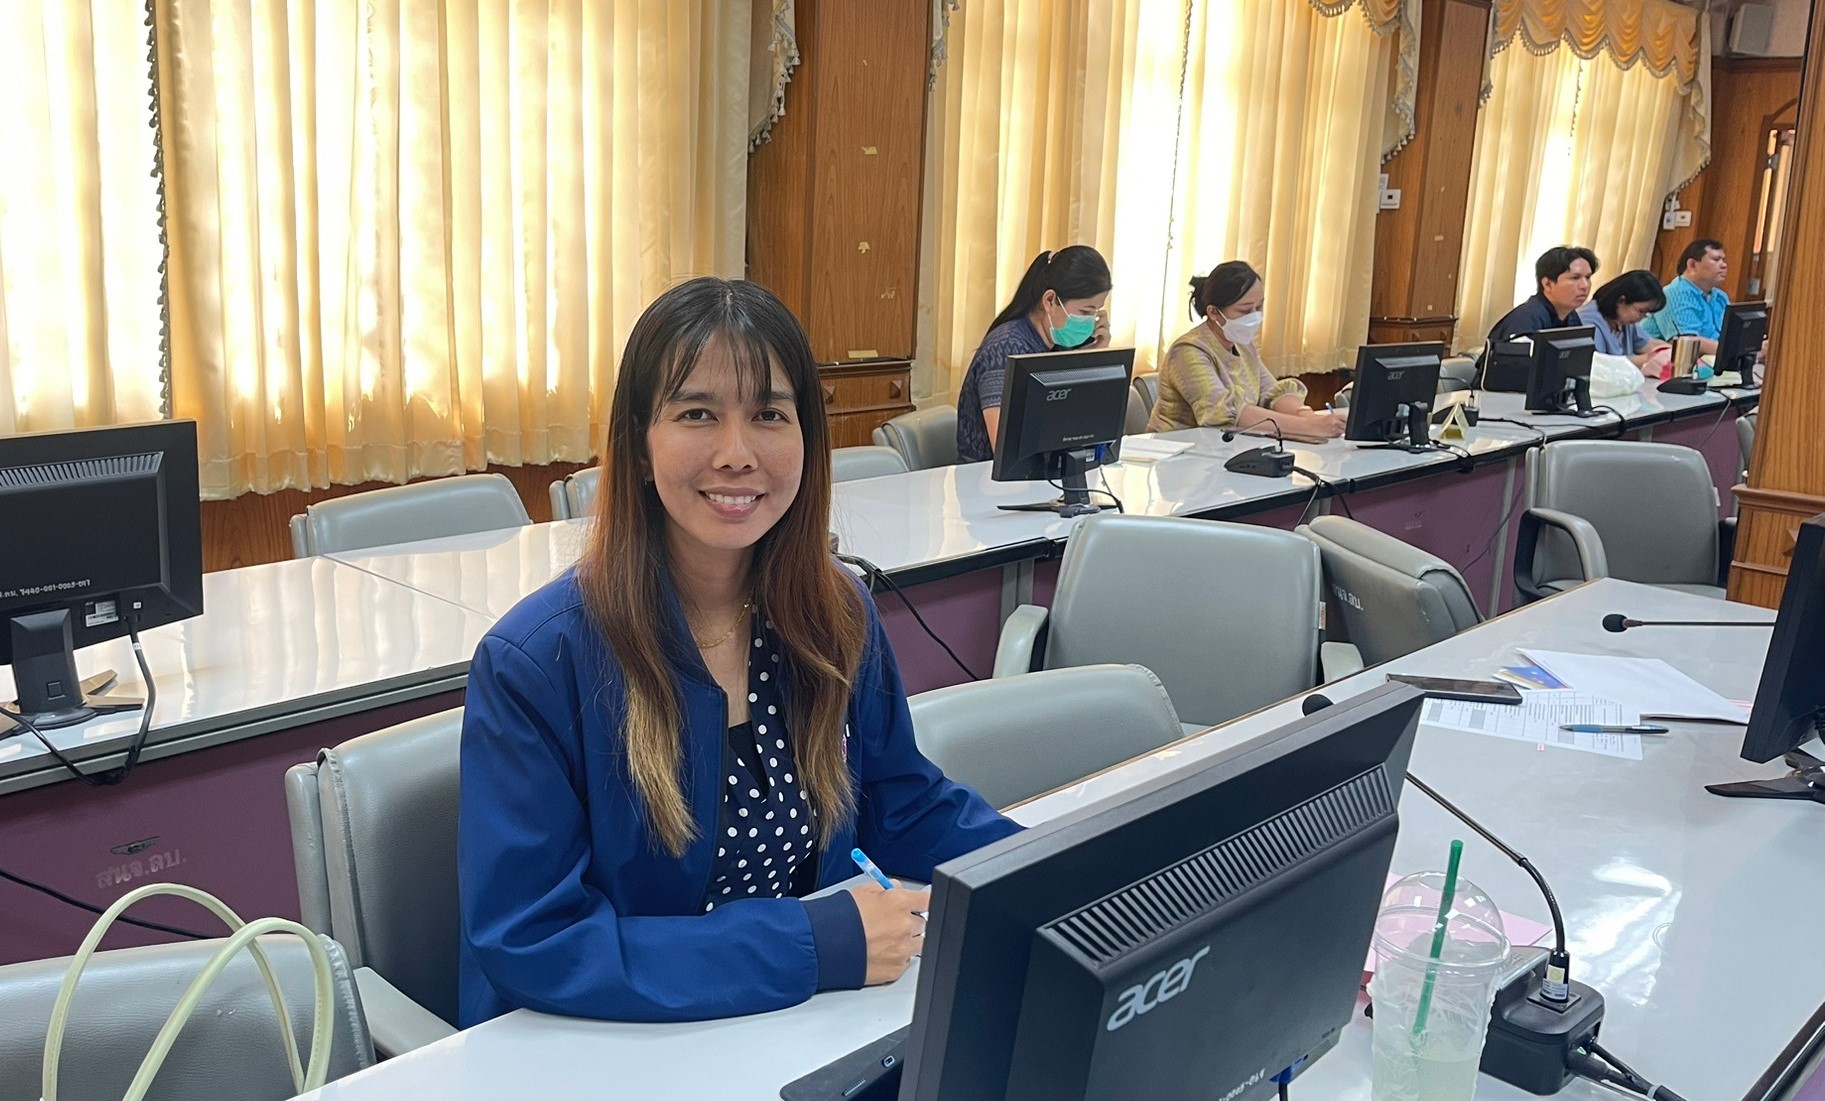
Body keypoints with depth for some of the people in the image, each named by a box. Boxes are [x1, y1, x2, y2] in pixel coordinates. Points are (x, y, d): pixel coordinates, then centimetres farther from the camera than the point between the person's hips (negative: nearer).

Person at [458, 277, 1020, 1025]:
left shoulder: (838, 617, -1)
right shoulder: (536, 661, -18)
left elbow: (905, 809, 10)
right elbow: (528, 944, -20)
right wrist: (815, 947, -24)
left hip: (810, 1031, 6)